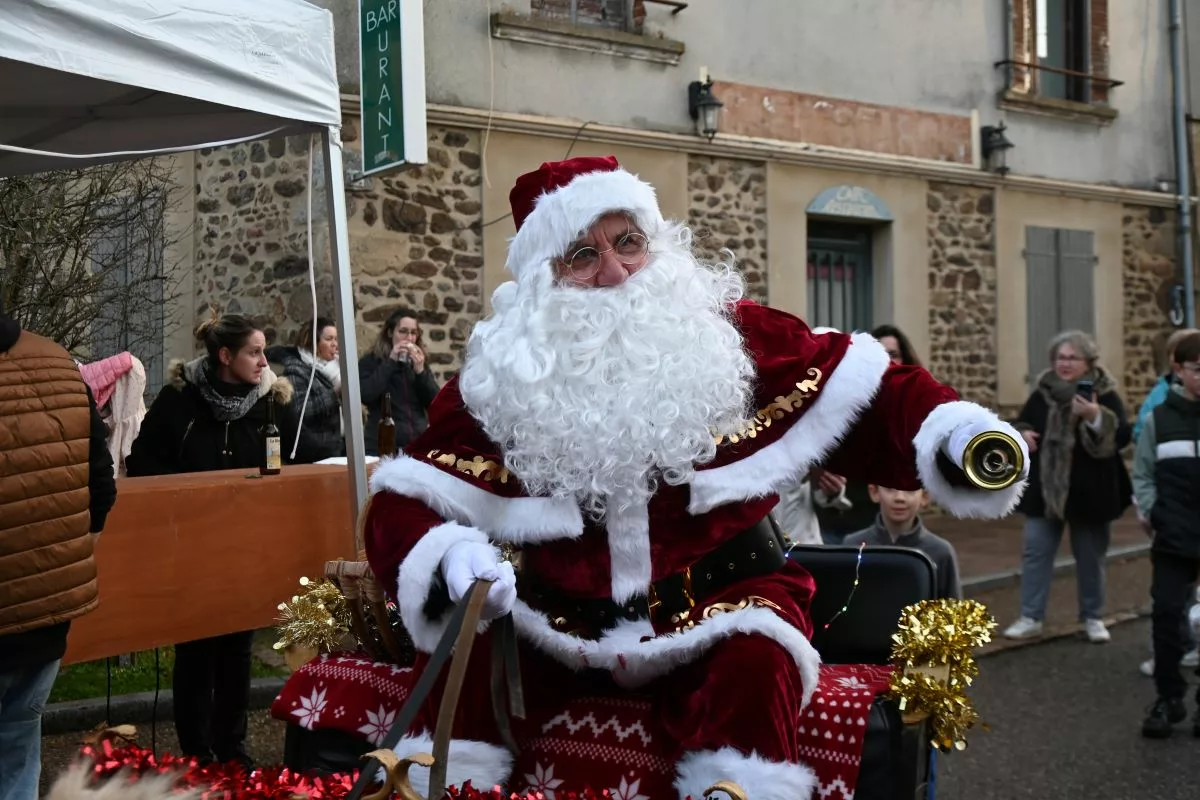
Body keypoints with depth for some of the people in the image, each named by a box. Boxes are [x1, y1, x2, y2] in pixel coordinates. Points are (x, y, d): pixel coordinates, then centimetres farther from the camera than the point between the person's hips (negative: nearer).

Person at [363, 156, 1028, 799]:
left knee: (755, 667, -31)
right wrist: (446, 562, -29)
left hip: (719, 606, -1)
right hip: (561, 623, 2)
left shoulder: (729, 338, -4)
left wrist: (952, 434, -21)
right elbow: (403, 504, -6)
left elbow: (861, 395, -1)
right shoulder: (500, 382, -2)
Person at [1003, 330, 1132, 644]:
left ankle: (1092, 617, 24)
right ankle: (1030, 618, 10)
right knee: (1035, 552, 3)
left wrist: (1097, 417, -32)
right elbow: (1020, 424, 17)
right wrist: (1021, 434, -6)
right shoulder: (1042, 393, 5)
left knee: (1090, 557, 10)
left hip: (1088, 492, -3)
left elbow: (1122, 437, -16)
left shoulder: (1104, 394, -6)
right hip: (1045, 489, 3)